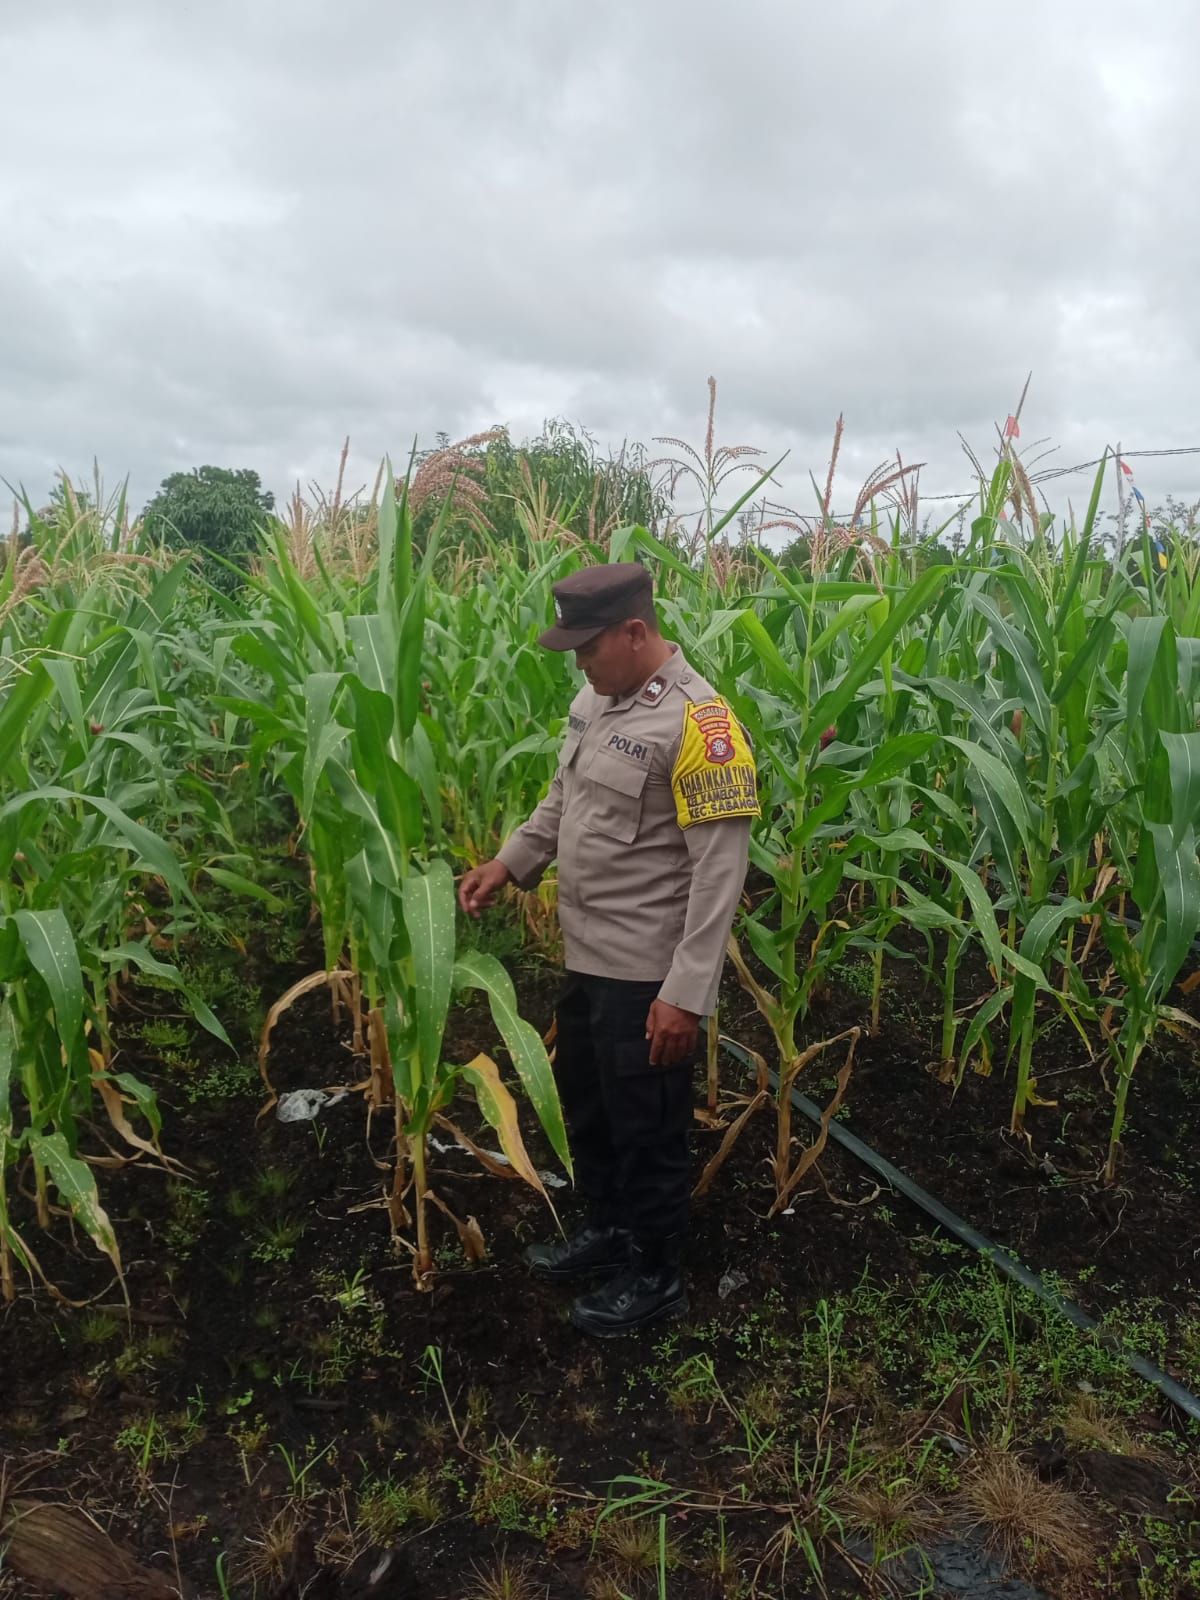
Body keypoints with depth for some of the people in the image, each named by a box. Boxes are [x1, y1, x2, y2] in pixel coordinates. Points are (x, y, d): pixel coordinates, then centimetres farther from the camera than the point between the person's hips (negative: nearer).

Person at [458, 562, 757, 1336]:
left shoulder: (697, 723, -22)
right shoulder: (595, 701, 4)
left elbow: (720, 869, -23)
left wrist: (687, 994, -24)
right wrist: (509, 863, 4)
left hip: (648, 974, -9)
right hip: (586, 956, 9)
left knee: (646, 1126, 9)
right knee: (585, 1101, 24)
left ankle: (656, 1274, 32)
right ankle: (609, 1226, 48)